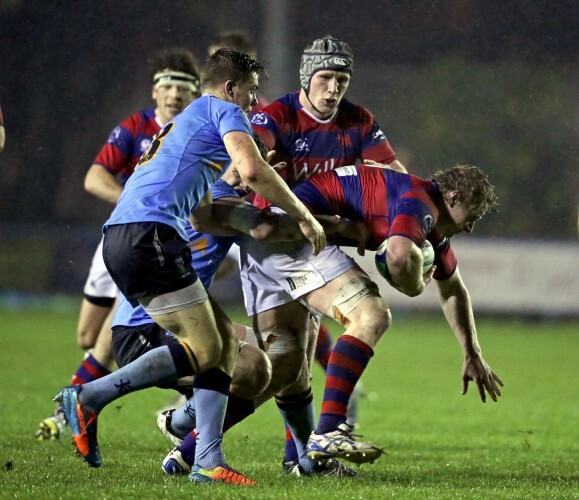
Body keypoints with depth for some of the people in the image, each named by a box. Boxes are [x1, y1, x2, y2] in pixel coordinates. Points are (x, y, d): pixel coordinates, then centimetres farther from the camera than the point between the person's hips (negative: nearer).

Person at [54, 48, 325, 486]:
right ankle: (89, 398, -11)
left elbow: (202, 216, 38)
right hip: (148, 234, -10)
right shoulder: (224, 110, 6)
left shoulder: (187, 121, 34)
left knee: (223, 339, 8)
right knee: (204, 349, -10)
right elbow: (252, 170, -11)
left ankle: (208, 461, -1)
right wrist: (303, 217, -1)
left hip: (121, 239, 10)